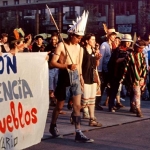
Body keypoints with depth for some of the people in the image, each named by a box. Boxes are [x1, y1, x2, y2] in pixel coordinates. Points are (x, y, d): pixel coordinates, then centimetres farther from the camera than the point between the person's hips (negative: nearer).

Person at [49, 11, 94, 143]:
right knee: (60, 105, 10)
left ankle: (78, 133, -1)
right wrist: (67, 66, -24)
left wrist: (81, 76, 16)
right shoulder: (61, 45, -10)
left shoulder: (79, 47, 5)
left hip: (75, 77, 4)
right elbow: (53, 62, -14)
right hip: (64, 77, -4)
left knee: (77, 105, -2)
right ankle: (53, 126, 33)